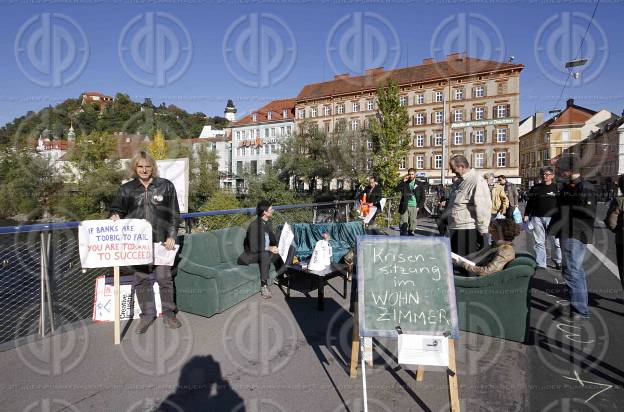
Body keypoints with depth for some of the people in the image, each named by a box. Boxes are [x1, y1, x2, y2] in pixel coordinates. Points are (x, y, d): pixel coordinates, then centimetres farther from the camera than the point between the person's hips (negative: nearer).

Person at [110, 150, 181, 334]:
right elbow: (117, 208, 17)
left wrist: (171, 236, -4)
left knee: (164, 277, 2)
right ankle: (147, 314, 24)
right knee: (140, 279, 8)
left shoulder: (166, 186, 2)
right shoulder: (126, 189, 6)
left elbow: (174, 214, 3)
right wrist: (115, 216, -7)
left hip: (161, 241, -2)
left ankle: (168, 313, 18)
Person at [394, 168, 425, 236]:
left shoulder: (419, 184, 8)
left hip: (414, 207, 1)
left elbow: (423, 197, 9)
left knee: (412, 222, 3)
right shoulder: (404, 183, 7)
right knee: (403, 223, -4)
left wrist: (419, 206, 0)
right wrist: (403, 181, -14)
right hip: (404, 206, 0)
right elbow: (396, 189, -8)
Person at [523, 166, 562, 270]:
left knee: (557, 242, 2)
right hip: (537, 217, 2)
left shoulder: (557, 187, 6)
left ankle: (558, 262, 20)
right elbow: (530, 202, 14)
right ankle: (540, 264, 11)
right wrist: (526, 215, 7)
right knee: (539, 242, 4)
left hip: (552, 218, -2)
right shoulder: (535, 188, 11)